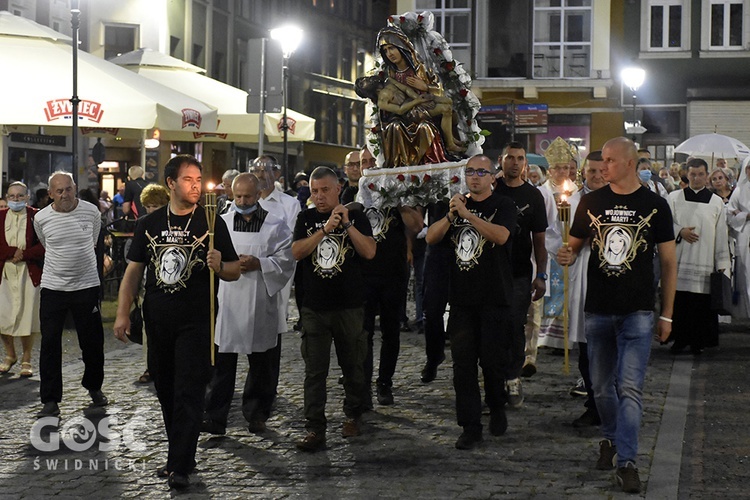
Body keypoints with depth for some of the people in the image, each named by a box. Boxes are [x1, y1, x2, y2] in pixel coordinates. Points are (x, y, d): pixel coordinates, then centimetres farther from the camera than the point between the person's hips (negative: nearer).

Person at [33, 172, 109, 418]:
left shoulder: (91, 212, -5)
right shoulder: (41, 218, -4)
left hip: (87, 286, 0)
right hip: (52, 287, 0)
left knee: (92, 342, 10)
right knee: (50, 344, -3)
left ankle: (94, 387, 32)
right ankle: (50, 400, 4)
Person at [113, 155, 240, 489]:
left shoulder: (211, 223, 2)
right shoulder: (149, 224, 9)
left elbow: (235, 271, 3)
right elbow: (133, 271, 10)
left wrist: (219, 266, -19)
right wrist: (123, 313, 2)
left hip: (195, 322, -4)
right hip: (157, 321, 4)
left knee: (188, 393, -8)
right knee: (165, 390, 11)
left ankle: (181, 467, -7)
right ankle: (179, 455, 24)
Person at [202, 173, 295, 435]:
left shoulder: (276, 225, 3)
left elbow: (286, 261, -2)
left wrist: (259, 264, -16)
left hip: (261, 305, -1)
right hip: (227, 302, 1)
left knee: (261, 365, 9)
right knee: (221, 362, -1)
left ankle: (257, 414, 23)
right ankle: (214, 417, 3)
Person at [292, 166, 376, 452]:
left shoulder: (355, 217, 3)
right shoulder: (306, 219, 6)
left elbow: (369, 252, -9)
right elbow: (296, 252, -8)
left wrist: (346, 224, -18)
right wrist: (326, 228, -18)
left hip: (349, 306, -1)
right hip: (314, 308, 1)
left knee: (353, 366, 10)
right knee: (314, 371, -1)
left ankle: (353, 415, 29)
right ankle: (315, 430, 0)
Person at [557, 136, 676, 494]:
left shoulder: (655, 206, -1)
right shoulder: (591, 203, 5)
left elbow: (668, 263, 4)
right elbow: (574, 245, 13)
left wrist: (667, 314, 2)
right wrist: (567, 256, -13)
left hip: (637, 312, -3)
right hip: (597, 311, 3)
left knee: (630, 388, -9)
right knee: (601, 384, 12)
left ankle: (626, 461, -6)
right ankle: (610, 438, 35)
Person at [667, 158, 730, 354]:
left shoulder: (716, 203, 7)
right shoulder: (674, 198, 6)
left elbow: (721, 237, 7)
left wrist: (722, 265, 3)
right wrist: (680, 231, -11)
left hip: (704, 263, 0)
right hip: (679, 261, 0)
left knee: (702, 304, -2)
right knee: (678, 301, -1)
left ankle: (698, 342, 10)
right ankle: (679, 339, 12)